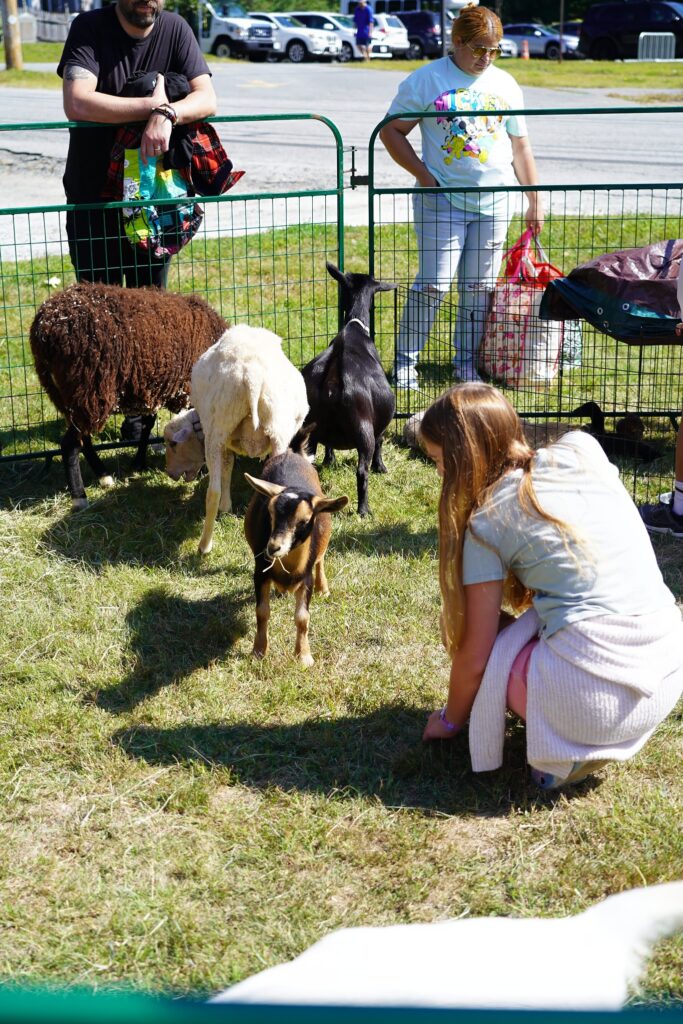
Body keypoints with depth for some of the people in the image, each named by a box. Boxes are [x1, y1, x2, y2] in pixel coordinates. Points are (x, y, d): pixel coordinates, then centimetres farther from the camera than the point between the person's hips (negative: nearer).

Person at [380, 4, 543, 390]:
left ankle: (467, 362, 19)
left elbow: (521, 147, 15)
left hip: (495, 202, 4)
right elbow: (392, 131, -1)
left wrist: (536, 202, 11)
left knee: (480, 287, 7)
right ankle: (405, 362, 5)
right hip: (442, 199, -4)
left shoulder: (505, 84, 10)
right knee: (433, 284, -8)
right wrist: (423, 175, -10)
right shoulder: (427, 79, -3)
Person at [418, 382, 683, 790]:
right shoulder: (582, 448, 9)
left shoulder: (487, 521, -2)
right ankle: (600, 736, 17)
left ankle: (566, 746, 2)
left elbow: (474, 656, 2)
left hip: (592, 697, -6)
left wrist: (451, 720, 20)